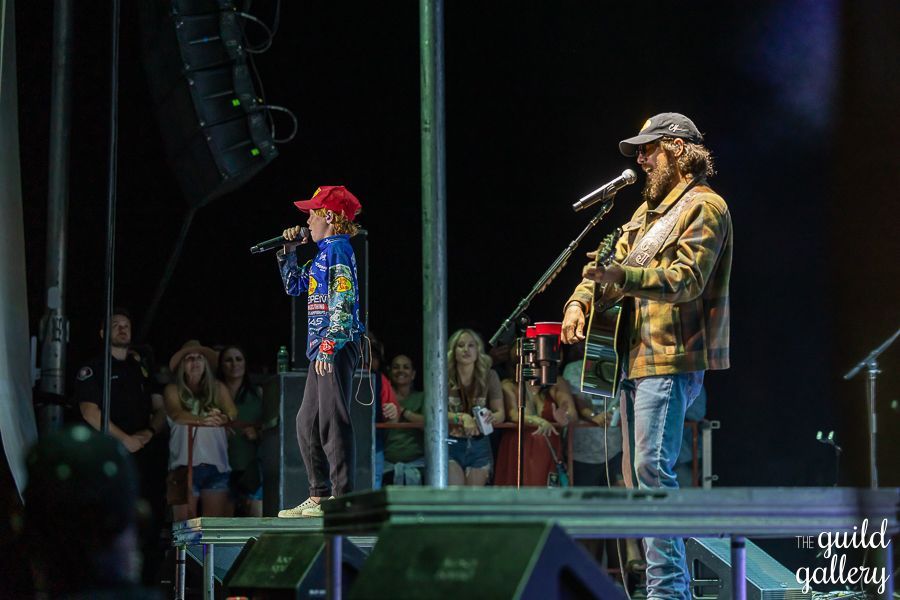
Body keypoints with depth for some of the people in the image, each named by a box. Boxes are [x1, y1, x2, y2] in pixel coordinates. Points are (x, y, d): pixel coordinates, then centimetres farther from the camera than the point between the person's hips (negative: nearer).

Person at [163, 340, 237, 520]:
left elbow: (233, 413, 2)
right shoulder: (173, 390, 12)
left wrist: (223, 418, -23)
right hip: (184, 463, -2)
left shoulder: (218, 388, 17)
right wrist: (204, 421, -24)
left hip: (216, 464, 2)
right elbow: (176, 415, -7)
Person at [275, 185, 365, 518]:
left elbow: (343, 300, -18)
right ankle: (319, 496, 16)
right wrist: (288, 252, 19)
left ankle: (343, 496, -11)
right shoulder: (323, 252, 20)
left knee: (333, 421, -11)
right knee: (307, 423, 12)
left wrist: (329, 345, -24)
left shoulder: (338, 248, -9)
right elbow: (295, 285, 31)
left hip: (337, 346, -10)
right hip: (323, 348, 10)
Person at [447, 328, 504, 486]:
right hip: (451, 444, -2)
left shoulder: (488, 376, -1)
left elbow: (500, 413, 0)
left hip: (479, 445, 2)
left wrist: (491, 417, -24)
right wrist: (462, 418, -29)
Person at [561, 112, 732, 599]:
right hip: (636, 357, 10)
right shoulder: (649, 209, 25)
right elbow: (616, 262, 25)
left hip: (671, 361, -10)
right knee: (636, 474, 9)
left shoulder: (704, 207, -5)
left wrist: (622, 277, -33)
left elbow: (686, 278, -18)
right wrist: (579, 301, 4)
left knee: (654, 468, -18)